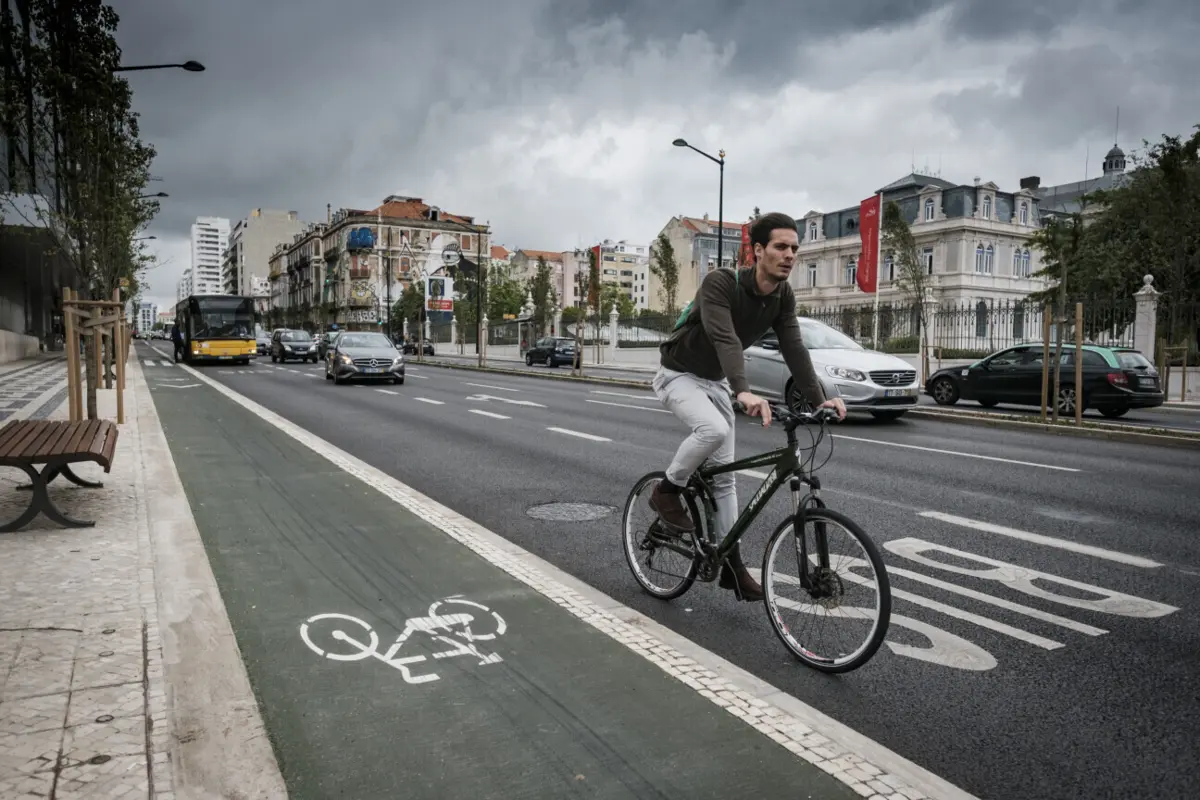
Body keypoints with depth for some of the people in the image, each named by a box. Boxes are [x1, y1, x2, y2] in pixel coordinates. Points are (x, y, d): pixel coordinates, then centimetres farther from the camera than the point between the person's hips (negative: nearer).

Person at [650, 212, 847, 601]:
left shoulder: (783, 297, -8)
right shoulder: (720, 282, -29)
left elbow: (793, 348, -16)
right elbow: (724, 338, -43)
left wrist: (818, 399, -29)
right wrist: (745, 392, -58)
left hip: (715, 380, 7)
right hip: (678, 375, -6)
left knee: (724, 475, 5)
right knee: (713, 428, -36)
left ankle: (732, 566, 12)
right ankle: (667, 491, -9)